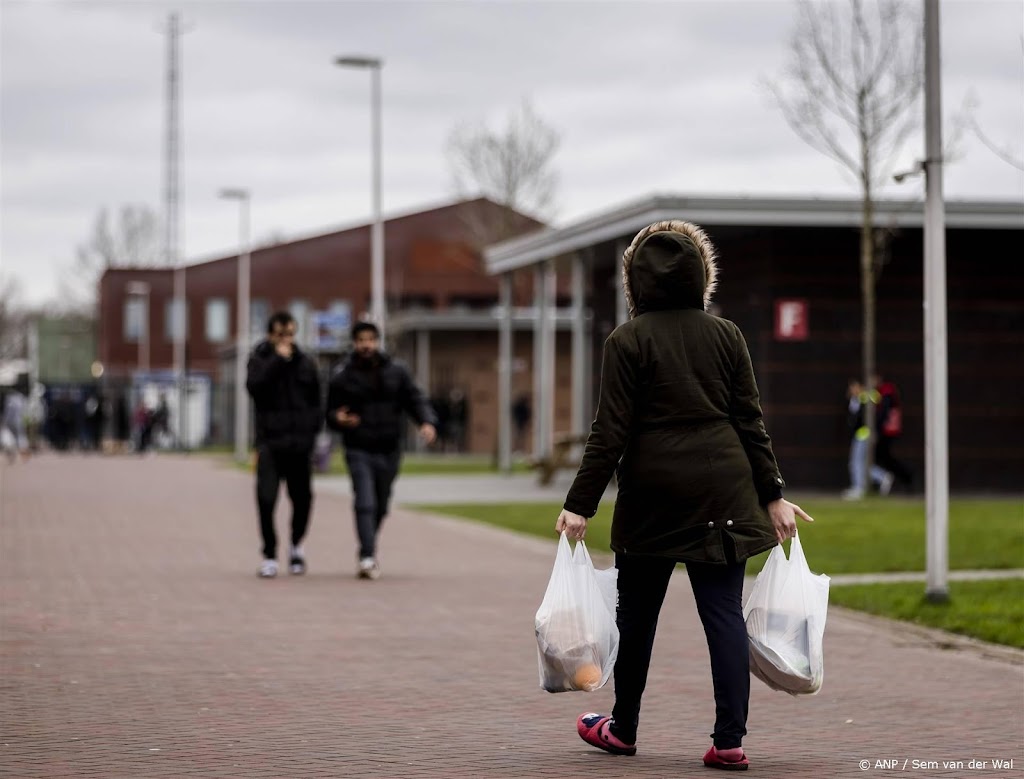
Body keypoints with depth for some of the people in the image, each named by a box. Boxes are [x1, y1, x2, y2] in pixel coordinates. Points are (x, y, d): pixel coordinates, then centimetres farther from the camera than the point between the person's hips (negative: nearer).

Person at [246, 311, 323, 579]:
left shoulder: (305, 364, 12)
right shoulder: (260, 360, 5)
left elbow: (316, 403, 17)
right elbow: (254, 386, -15)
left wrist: (311, 434, 6)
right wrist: (278, 359, -14)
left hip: (300, 445, 2)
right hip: (270, 443, -2)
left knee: (302, 499, 4)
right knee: (266, 499, -11)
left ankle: (296, 545, 29)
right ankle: (270, 555, 0)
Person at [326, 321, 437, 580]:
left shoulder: (397, 372, 5)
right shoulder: (342, 378, 0)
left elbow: (415, 400, 3)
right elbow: (330, 413, 6)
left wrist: (427, 422, -16)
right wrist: (338, 419, -19)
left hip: (389, 451, 3)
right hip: (358, 451, -3)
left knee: (381, 506, 13)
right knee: (365, 503, -16)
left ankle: (368, 548, 36)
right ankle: (368, 558, -18)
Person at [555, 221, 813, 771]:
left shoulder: (627, 342, -6)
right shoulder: (726, 336, 4)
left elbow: (610, 431, -9)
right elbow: (750, 422, 4)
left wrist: (580, 503, -6)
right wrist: (773, 495, 9)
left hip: (652, 494, -2)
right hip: (723, 491, 2)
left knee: (637, 612, 12)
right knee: (724, 612, 1)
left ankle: (623, 729, 25)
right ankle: (730, 740, -4)